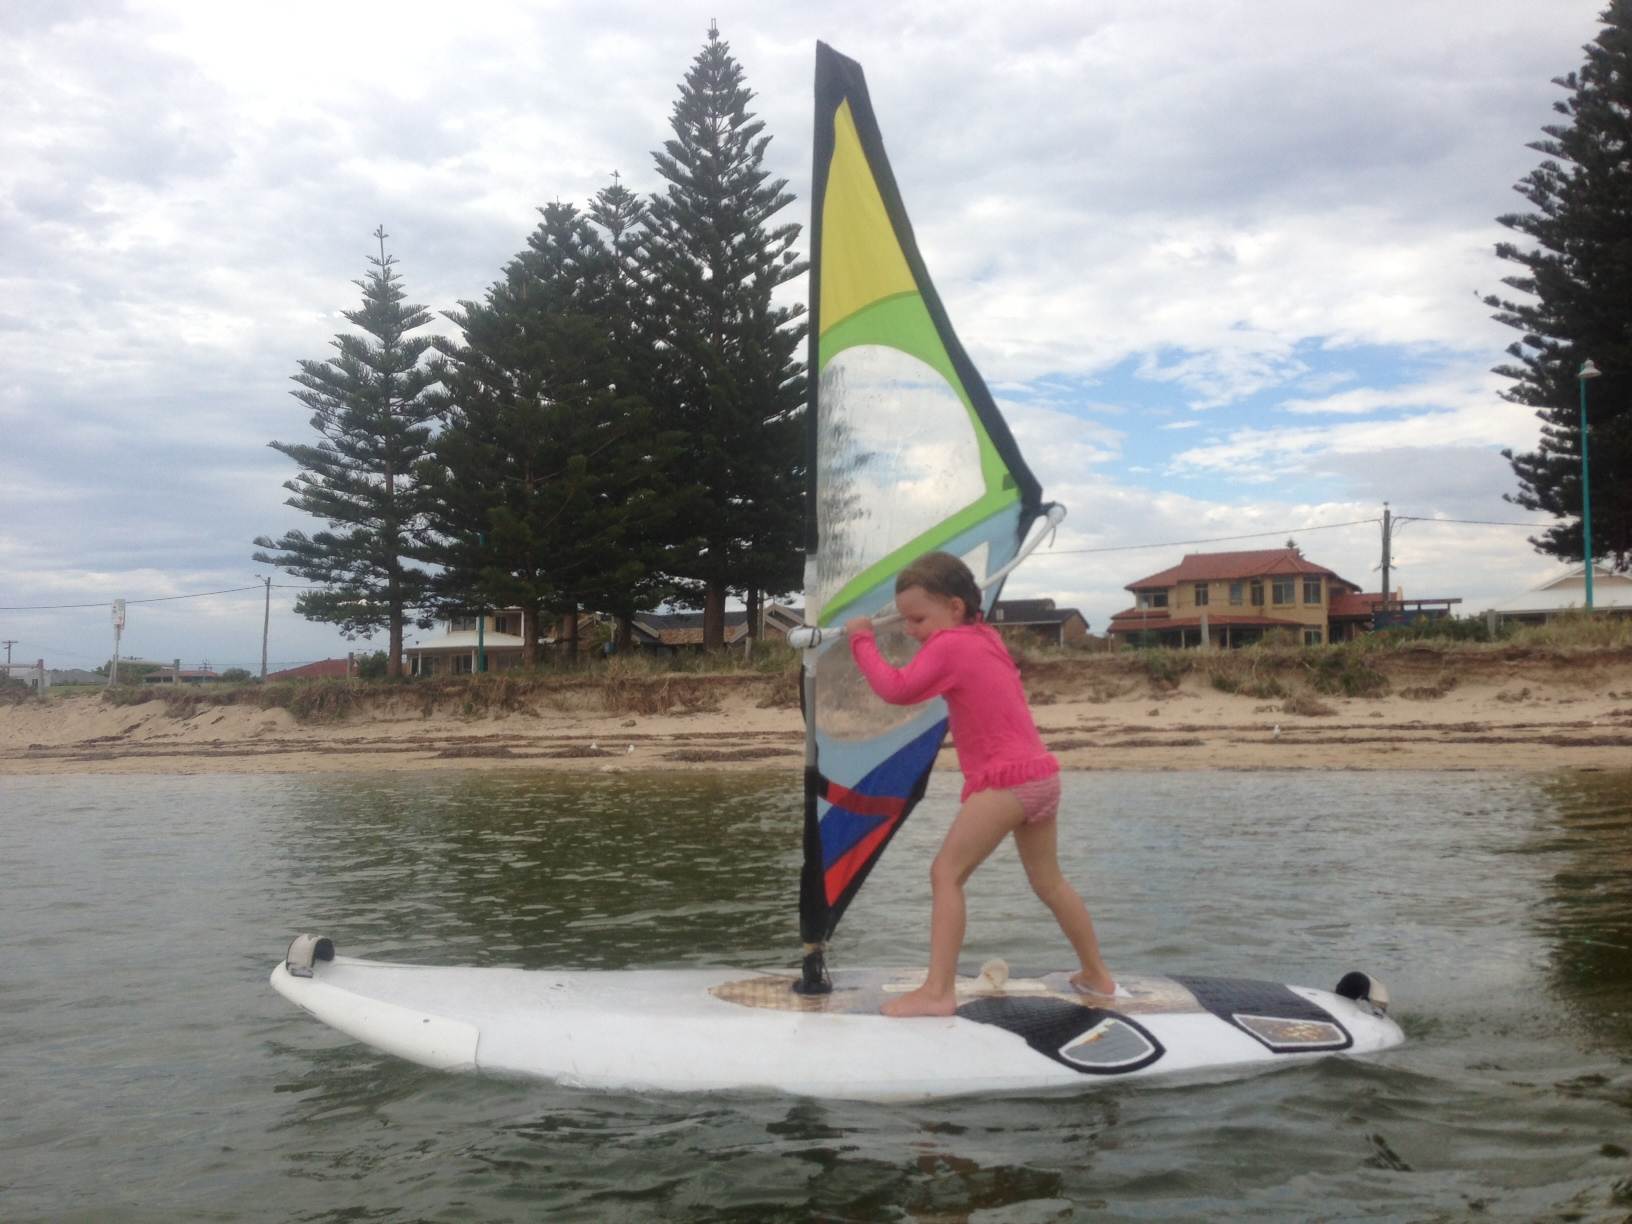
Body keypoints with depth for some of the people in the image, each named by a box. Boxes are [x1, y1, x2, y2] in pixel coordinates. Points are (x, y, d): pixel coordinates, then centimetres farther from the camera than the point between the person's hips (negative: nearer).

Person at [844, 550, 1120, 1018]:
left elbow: (896, 689, -20)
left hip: (1006, 781, -9)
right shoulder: (986, 637, 15)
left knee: (946, 873, -8)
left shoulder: (948, 646, -11)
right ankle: (1098, 975, 33)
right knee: (1048, 880, 22)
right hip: (1043, 773, 9)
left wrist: (861, 639, -9)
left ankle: (938, 991, -12)